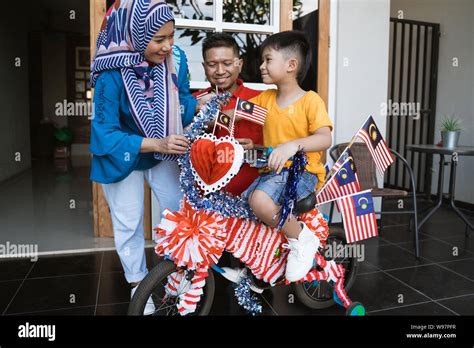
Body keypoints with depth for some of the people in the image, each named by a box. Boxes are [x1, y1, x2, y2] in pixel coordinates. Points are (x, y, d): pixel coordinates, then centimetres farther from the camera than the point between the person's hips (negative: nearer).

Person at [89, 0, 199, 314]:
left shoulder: (175, 59, -18)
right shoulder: (112, 75, -30)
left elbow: (182, 100, -3)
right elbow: (105, 135, -28)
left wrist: (202, 105, -26)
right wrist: (157, 143, -38)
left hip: (161, 151, 4)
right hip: (122, 155, -3)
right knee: (129, 223, 8)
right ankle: (139, 284, 30)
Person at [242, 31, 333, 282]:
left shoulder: (310, 100, -8)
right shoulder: (265, 98, 10)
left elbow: (325, 139, -18)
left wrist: (293, 145, -35)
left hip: (303, 171, -7)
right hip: (273, 171, 7)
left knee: (260, 200, -32)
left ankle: (301, 239, -9)